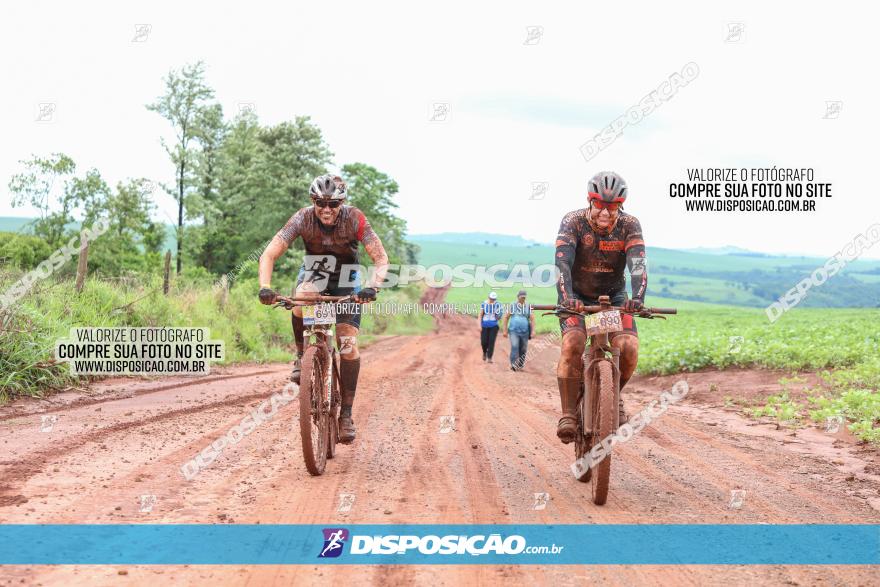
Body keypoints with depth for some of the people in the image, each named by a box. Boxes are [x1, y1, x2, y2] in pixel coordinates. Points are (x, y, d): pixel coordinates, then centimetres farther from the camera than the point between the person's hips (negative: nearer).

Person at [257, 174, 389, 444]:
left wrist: (372, 287, -47)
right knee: (302, 300, -37)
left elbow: (381, 259, -28)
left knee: (348, 343, -16)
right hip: (313, 274, 0)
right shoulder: (303, 218, -25)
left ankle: (346, 414, -6)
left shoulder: (354, 219, -26)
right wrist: (265, 287, -46)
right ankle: (302, 355, -12)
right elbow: (268, 255, -28)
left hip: (346, 281, 0)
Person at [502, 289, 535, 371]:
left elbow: (532, 319, 3)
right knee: (514, 347, -19)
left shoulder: (528, 307, 6)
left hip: (524, 332, 2)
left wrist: (533, 331, -7)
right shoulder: (512, 306, 5)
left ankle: (520, 365, 17)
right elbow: (506, 318, 9)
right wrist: (504, 330, 5)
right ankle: (513, 364, -22)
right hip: (514, 331, -1)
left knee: (523, 349, 4)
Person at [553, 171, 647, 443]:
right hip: (577, 297, -2)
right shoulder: (572, 221, -19)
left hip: (614, 297, 2)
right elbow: (562, 262, -32)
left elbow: (638, 265, -28)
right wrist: (566, 296, -50)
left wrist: (637, 297, -47)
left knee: (628, 348, -20)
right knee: (572, 344, -27)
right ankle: (568, 414, -19)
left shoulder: (629, 225, -15)